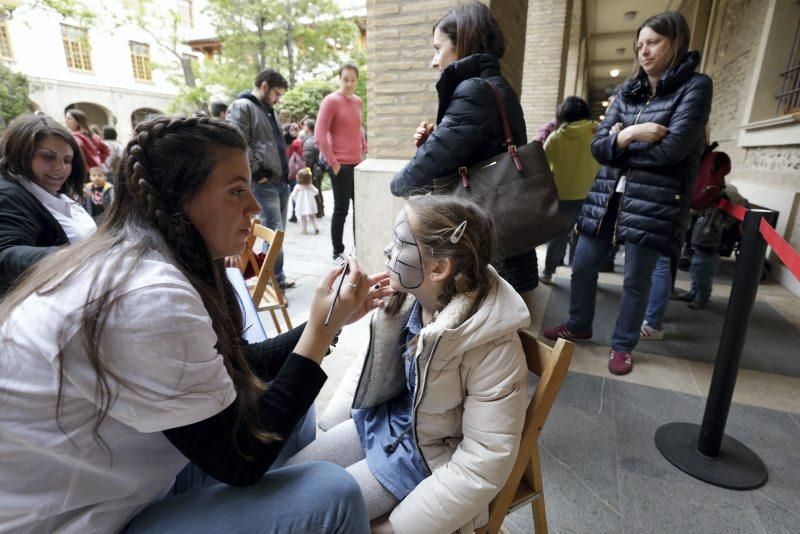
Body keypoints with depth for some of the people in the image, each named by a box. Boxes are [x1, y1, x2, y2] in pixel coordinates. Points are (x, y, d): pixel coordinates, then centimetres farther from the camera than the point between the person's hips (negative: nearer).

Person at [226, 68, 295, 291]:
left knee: (278, 232, 12)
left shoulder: (268, 110, 23)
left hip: (281, 181, 9)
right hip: (264, 183, -9)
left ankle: (276, 278, 21)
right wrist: (258, 173, -15)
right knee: (274, 232, -10)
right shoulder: (241, 107, -6)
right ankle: (276, 282, -1)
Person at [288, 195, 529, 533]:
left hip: (427, 455, -6)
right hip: (382, 421, 6)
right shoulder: (407, 295, -11)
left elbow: (485, 461, -25)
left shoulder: (493, 347, -31)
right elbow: (371, 363, 6)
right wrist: (332, 424, 12)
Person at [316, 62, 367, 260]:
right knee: (341, 209, -1)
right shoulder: (331, 101, -8)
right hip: (341, 165, -7)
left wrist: (365, 149, 16)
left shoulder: (357, 101, 13)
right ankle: (338, 252, 13)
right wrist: (332, 162, -14)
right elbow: (320, 136, -13)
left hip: (358, 163, 7)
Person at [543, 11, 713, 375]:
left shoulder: (695, 87, -2)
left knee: (636, 281, 4)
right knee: (583, 265, 9)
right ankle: (578, 326, 31)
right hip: (607, 198, 5)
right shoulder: (627, 91, 12)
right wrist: (632, 134, -15)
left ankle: (622, 346, 23)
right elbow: (598, 146, 2)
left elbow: (672, 148, -15)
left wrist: (620, 141, -5)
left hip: (652, 204, -5)